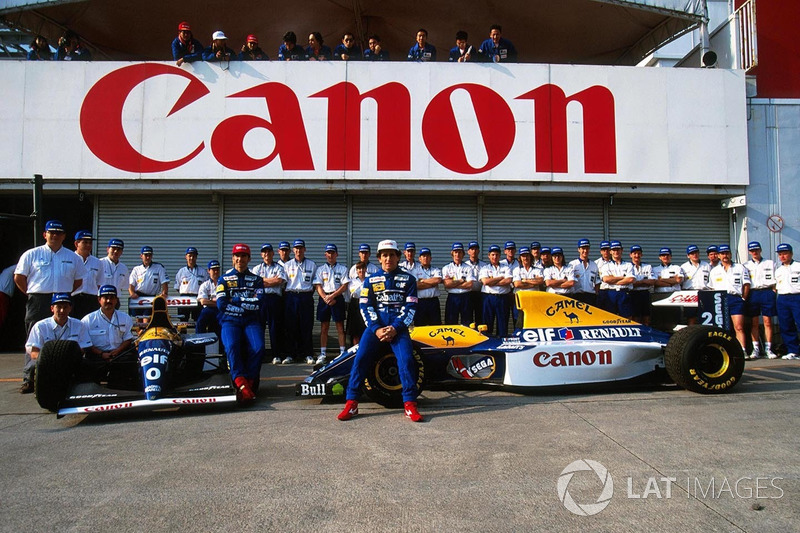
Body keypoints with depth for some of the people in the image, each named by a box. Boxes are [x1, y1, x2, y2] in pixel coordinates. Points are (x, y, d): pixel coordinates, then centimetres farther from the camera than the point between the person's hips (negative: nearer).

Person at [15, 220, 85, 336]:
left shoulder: (74, 257, 11)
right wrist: (32, 293, 3)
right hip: (38, 303, -2)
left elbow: (78, 280, 17)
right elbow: (18, 278, 7)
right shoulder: (31, 254, 6)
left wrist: (66, 294, 8)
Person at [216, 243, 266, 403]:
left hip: (251, 321, 1)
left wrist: (236, 300, -5)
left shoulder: (256, 279, 15)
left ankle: (249, 382, -17)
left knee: (258, 347, -28)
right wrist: (247, 304, -4)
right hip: (230, 321, 0)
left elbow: (259, 303, -2)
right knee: (231, 346, -32)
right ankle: (242, 383, -34)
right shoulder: (224, 279, 14)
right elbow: (221, 304, -2)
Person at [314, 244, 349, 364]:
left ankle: (342, 352, 1)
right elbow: (318, 286, 3)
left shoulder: (342, 269, 9)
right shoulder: (320, 269, 12)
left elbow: (344, 286, -1)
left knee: (340, 327, -1)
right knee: (324, 327, 2)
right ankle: (323, 354, 5)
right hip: (324, 298, 1)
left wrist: (332, 296, -12)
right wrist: (326, 299, -11)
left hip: (338, 298, -1)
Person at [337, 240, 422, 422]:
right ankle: (351, 403, -10)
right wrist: (376, 329, -12)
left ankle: (410, 404, -11)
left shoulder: (408, 279, 8)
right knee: (360, 358, -16)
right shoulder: (370, 280, 12)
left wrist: (395, 328, -13)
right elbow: (365, 306, 4)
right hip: (375, 326, 1)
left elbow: (410, 307, 0)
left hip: (398, 327, -1)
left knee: (406, 359, -22)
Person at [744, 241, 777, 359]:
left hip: (767, 292, 0)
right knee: (754, 323, 0)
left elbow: (774, 281, 10)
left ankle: (768, 349, 2)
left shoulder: (770, 263, 12)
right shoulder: (746, 266, 12)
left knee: (768, 322, -3)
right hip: (752, 293, 1)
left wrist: (773, 293, -1)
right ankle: (755, 349, 3)